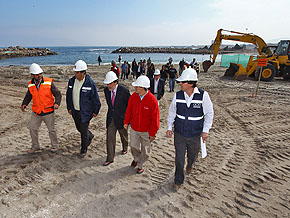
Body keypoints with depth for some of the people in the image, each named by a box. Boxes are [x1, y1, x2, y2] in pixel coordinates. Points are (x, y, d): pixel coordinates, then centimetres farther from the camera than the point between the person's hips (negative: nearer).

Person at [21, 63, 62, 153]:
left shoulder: (49, 82, -14)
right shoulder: (31, 85, -1)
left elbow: (57, 94, -11)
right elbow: (28, 96, 13)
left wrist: (57, 103, -28)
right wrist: (24, 104, -4)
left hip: (48, 112, -4)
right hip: (36, 112, 4)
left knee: (51, 130, 9)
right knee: (32, 128, 12)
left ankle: (54, 145, 29)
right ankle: (35, 146, 32)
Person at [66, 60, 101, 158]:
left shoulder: (90, 83, -18)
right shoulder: (71, 81, -1)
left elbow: (95, 99, -11)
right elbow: (68, 95, 12)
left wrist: (95, 111, -7)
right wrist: (69, 108, 13)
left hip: (85, 112, -6)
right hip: (75, 111, 6)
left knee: (84, 131, 4)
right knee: (79, 128, 21)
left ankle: (83, 150, 25)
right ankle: (90, 136, 51)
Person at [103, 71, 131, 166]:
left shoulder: (124, 91, -19)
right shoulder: (106, 90, -4)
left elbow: (129, 105, -9)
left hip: (121, 118, -3)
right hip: (110, 118, 3)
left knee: (123, 135, 19)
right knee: (110, 138, 2)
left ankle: (125, 148, 49)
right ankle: (110, 158, 13)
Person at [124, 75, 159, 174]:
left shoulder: (152, 100, -22)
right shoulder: (133, 96, -9)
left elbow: (155, 118, -15)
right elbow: (129, 110, 6)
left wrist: (152, 133, -11)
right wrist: (126, 122, 11)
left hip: (146, 131, -3)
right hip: (134, 129, 4)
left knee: (145, 149, 14)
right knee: (133, 146, 19)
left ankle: (140, 165, 38)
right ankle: (136, 158, 49)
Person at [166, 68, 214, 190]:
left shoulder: (203, 95, -16)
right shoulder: (177, 95, -9)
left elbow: (209, 113, -6)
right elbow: (172, 112, 4)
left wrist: (205, 130, -9)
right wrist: (169, 127, 3)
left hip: (196, 135, 0)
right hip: (179, 134, 1)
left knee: (192, 156, 22)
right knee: (179, 158, 7)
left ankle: (190, 165, 59)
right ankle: (178, 180, 31)